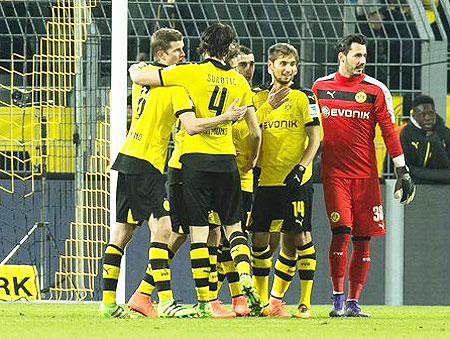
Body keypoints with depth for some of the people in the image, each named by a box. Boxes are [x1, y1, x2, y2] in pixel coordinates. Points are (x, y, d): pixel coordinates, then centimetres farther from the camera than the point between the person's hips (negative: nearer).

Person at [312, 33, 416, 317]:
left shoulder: (376, 90, 3)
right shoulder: (321, 87, 7)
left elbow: (390, 132, 2)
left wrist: (403, 172, -2)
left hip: (366, 174, 1)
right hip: (334, 173, -1)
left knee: (363, 239, 1)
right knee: (341, 233, -13)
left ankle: (354, 302, 9)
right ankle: (338, 300, -8)